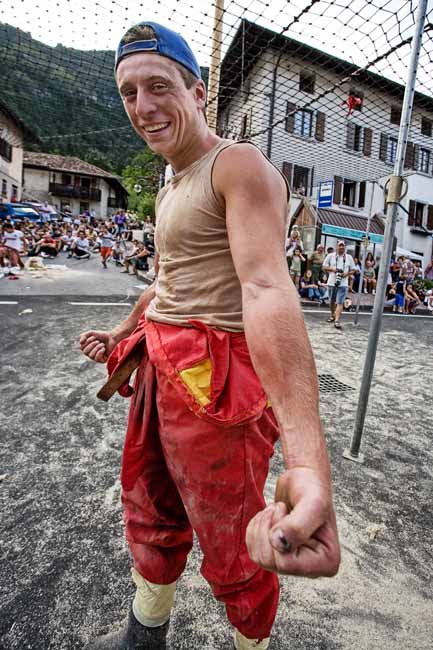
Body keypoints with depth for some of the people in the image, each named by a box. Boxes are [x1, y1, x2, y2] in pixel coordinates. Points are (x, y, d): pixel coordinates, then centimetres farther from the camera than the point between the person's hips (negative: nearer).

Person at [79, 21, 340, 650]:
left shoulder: (241, 166, -14)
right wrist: (123, 333, 30)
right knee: (150, 515, 25)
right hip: (157, 369, 9)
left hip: (215, 380, -9)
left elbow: (268, 288, -31)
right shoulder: (171, 188, 16)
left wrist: (307, 461, -42)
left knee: (232, 549, 13)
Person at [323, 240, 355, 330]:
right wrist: (333, 269, -13)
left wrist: (347, 273, -10)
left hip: (343, 283, -1)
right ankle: (332, 315, 37)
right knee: (332, 301, 14)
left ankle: (337, 320, -16)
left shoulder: (349, 257, 7)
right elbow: (324, 267, 4)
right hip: (332, 282, 1)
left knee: (340, 302, -11)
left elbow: (353, 270, 11)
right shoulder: (330, 256, 4)